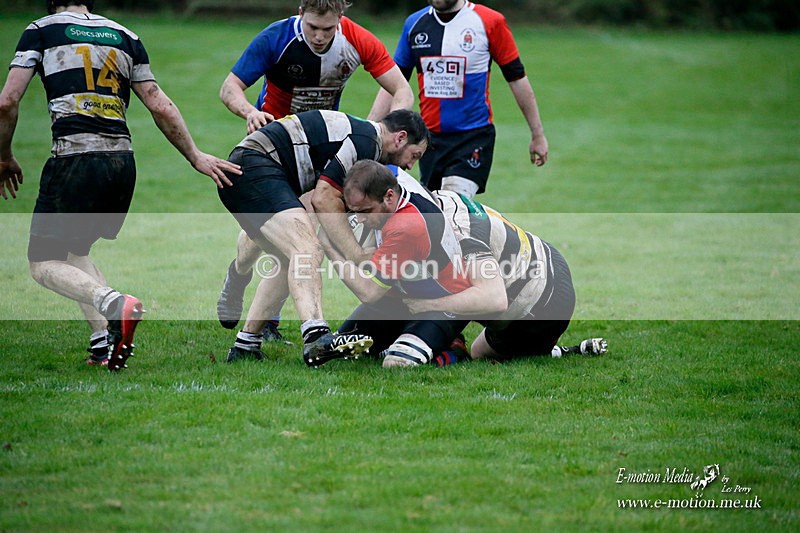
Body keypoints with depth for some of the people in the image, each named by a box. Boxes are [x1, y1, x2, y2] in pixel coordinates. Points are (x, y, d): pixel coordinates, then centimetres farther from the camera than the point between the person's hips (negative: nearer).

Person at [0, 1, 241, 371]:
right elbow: (160, 107, 13)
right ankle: (104, 343, 3)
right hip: (122, 158, 5)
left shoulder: (41, 31, 6)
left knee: (43, 263, 5)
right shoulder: (125, 37, 17)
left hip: (74, 157, -5)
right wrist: (196, 157, 20)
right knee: (74, 251, 22)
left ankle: (113, 303, -24)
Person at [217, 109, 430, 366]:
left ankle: (245, 345, 20)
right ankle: (316, 335, -43)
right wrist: (360, 258, -15)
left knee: (291, 262, 19)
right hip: (256, 168, -11)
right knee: (307, 250, -24)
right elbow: (323, 198, -15)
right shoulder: (367, 140, -8)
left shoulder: (359, 131, 24)